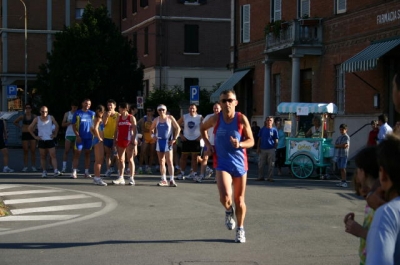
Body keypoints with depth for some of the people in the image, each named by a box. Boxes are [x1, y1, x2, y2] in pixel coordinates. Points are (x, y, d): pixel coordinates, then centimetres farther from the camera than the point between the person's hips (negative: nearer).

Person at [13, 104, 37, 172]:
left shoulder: (34, 116, 1)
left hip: (32, 134, -1)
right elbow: (15, 122, 18)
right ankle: (25, 167, 5)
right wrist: (20, 127, 8)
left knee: (33, 151, -3)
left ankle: (33, 166, 4)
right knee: (25, 151, 1)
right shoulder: (22, 116, 5)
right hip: (25, 134, 1)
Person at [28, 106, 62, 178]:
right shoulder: (37, 119, 2)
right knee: (43, 157, 6)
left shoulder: (51, 118, 3)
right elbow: (30, 128, 6)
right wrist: (35, 136, 0)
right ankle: (44, 172, 13)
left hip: (50, 140, 0)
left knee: (53, 156, -9)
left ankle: (56, 171, -16)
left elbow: (57, 126, 14)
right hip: (41, 140, 1)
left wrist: (55, 134, 5)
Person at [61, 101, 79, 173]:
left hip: (76, 134, 1)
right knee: (66, 151, -7)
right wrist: (70, 122, -10)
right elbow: (63, 124, 6)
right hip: (69, 134, -1)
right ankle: (64, 167, -6)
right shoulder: (67, 114, 9)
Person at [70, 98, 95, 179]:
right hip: (80, 137, -2)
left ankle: (87, 172, 11)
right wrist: (77, 135, -9)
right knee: (77, 153, -3)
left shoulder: (92, 114, 7)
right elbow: (73, 125, 0)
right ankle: (74, 172, -4)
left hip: (89, 137, 2)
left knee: (87, 154, 6)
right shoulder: (77, 113, 2)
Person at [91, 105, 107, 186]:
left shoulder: (99, 119, 17)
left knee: (98, 160, 13)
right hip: (98, 140, -10)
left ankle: (96, 178, 17)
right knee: (99, 160, -10)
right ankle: (97, 178, -10)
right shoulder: (98, 119, -11)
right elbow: (95, 128, -27)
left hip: (98, 140, 10)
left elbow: (92, 129, 27)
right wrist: (99, 137, -19)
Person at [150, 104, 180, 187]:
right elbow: (151, 129, 20)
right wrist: (153, 135, 1)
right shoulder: (156, 120, 8)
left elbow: (178, 128, -1)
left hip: (168, 141, -4)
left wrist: (174, 139, -7)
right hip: (159, 141, 4)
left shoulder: (170, 118, -2)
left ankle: (171, 180, -11)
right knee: (161, 161, 7)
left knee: (169, 161, -10)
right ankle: (164, 180, 12)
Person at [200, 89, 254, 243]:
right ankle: (228, 211, 14)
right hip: (222, 163, 0)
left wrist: (240, 144, -25)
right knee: (225, 198, -22)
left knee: (239, 200, 10)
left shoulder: (242, 119, -8)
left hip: (239, 162, 1)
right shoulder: (215, 119, -5)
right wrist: (207, 143, 3)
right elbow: (202, 128, 16)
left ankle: (240, 229, 32)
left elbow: (251, 141, -5)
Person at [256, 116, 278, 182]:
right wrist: (258, 148, 3)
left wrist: (275, 148, -5)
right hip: (262, 149, 2)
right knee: (261, 164, 4)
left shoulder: (274, 130, 3)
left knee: (271, 165, -1)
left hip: (271, 149, -2)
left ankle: (270, 177, 6)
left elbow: (276, 140, 4)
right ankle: (260, 177, 14)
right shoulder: (262, 129, 7)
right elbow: (259, 139, 10)